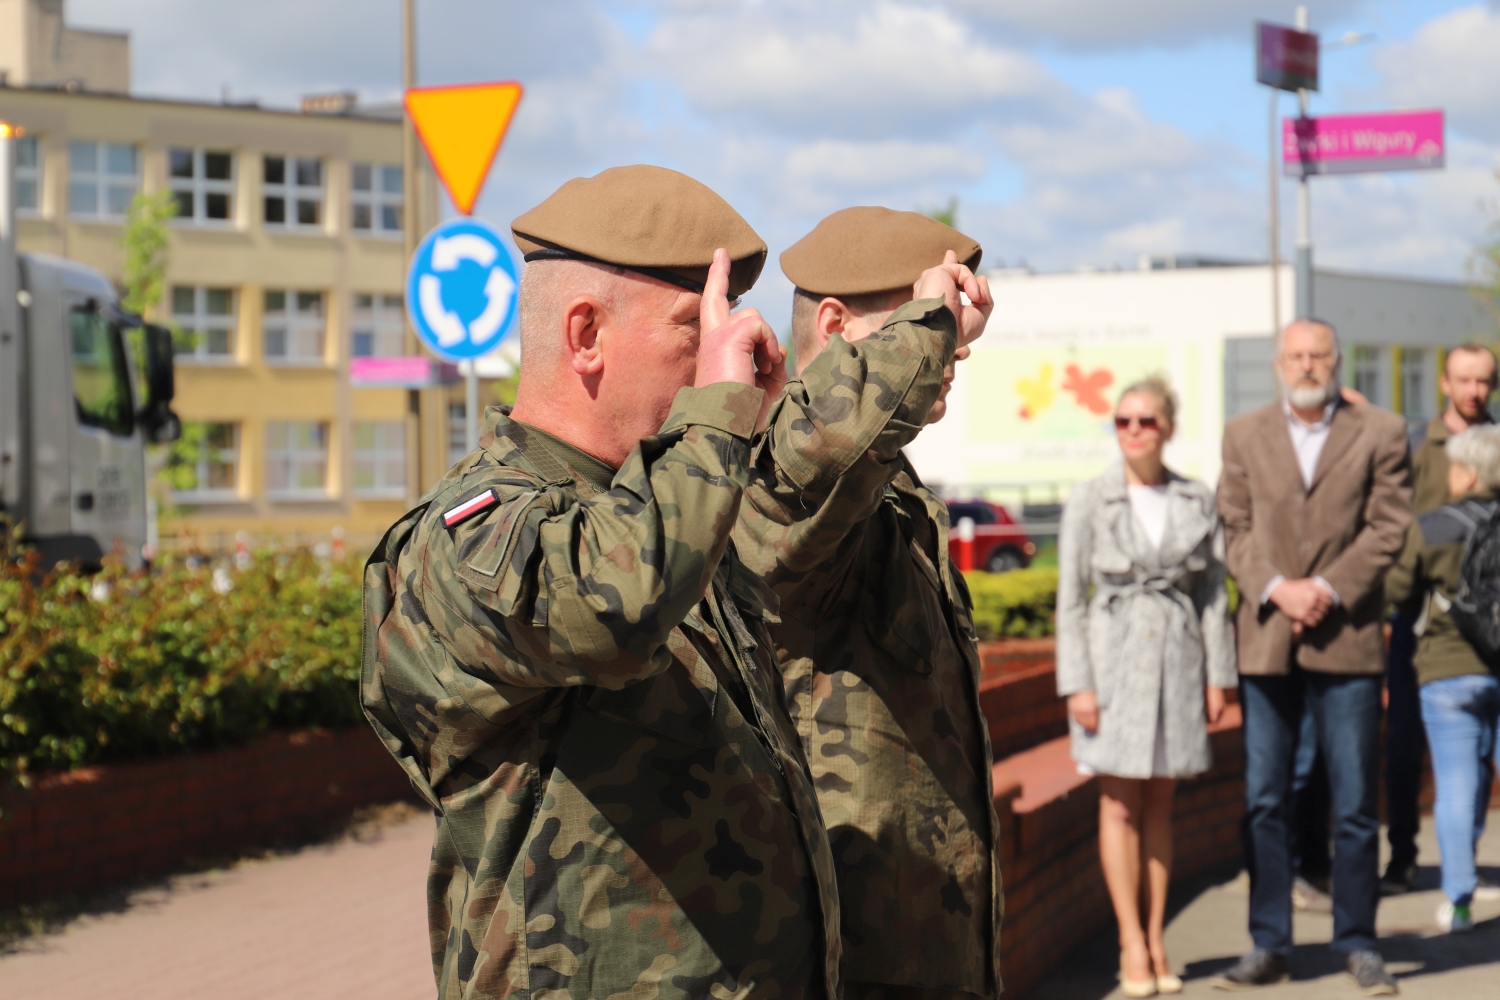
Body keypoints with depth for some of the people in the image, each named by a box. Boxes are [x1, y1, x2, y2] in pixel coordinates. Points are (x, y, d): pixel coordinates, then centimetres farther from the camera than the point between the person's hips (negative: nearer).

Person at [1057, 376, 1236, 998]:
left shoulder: (1198, 502, 4)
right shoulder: (1088, 501, -1)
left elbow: (1213, 591, 8)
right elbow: (1070, 597, -1)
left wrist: (1218, 675, 3)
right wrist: (1076, 683, -7)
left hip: (1177, 654, 2)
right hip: (1113, 653, -2)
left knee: (1158, 806, 7)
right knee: (1119, 806, -2)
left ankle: (1157, 943, 11)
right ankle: (1133, 947, 1)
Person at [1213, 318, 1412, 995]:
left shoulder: (1380, 433, 4)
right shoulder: (1244, 435, 11)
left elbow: (1389, 526, -2)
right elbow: (1234, 527, 5)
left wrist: (1329, 589, -13)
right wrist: (1277, 588, -11)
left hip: (1347, 638, -2)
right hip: (1266, 640, 2)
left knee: (1355, 804, 1)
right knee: (1264, 801, 3)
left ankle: (1358, 945, 11)